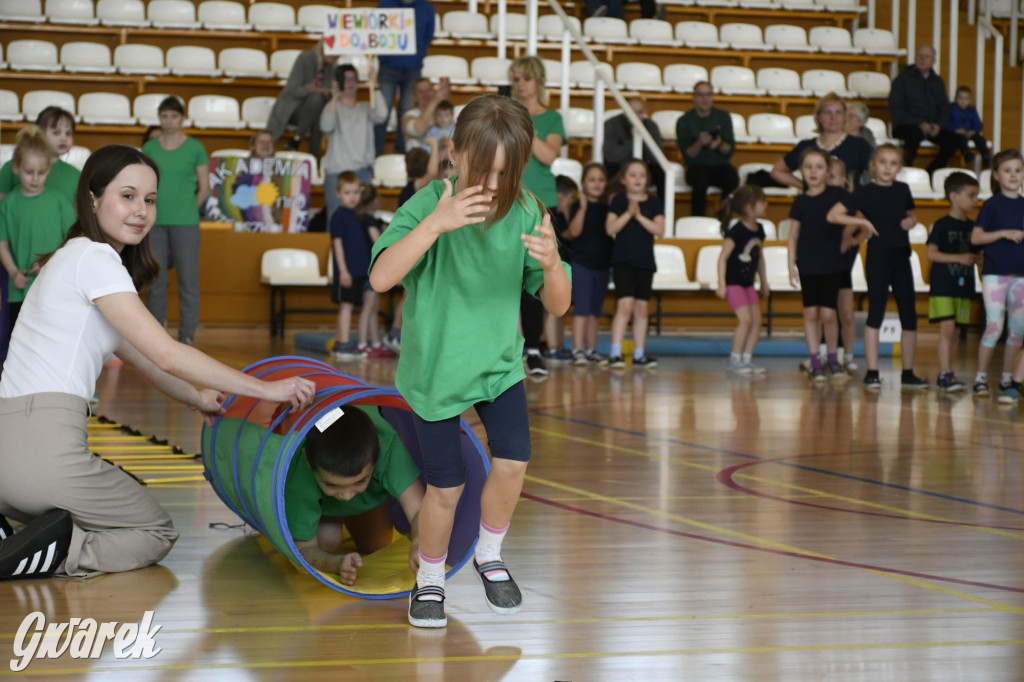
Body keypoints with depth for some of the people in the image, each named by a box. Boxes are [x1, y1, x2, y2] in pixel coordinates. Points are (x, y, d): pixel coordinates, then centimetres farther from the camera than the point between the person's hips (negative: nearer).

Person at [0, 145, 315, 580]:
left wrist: (198, 399, 28)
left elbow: (138, 355, 29)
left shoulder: (75, 257, 21)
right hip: (43, 443, -9)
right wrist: (264, 390, -10)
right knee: (155, 535, 11)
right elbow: (167, 355, -15)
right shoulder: (94, 259, -9)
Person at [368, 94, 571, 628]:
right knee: (446, 487, 0)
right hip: (435, 365, -2)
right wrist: (434, 224, -40)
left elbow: (558, 306, -7)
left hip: (498, 360, 3)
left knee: (512, 460, -13)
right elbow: (381, 278, -30)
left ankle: (489, 557, 16)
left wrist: (551, 261, -29)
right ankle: (430, 579, 27)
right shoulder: (430, 204, -19)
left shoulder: (524, 214, -10)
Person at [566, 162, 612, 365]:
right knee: (582, 309, -8)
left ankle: (591, 350, 14)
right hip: (581, 263, -5)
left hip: (602, 264, 5)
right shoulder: (578, 206, -6)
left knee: (595, 311, 9)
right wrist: (583, 207, -27)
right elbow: (574, 232, -18)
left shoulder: (607, 208, 8)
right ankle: (577, 350, -9)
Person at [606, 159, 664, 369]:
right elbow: (610, 229, -10)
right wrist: (628, 213, -19)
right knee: (625, 304, -15)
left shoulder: (654, 203, 6)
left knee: (641, 308, 7)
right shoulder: (618, 201, 1)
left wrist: (639, 216, -15)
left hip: (645, 261, 3)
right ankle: (615, 353, -15)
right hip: (623, 260, -3)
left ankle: (639, 354, 13)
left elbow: (659, 230, -6)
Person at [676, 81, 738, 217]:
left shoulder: (723, 117, 7)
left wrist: (719, 144, -22)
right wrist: (699, 143, -23)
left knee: (732, 179, -33)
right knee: (700, 180, -37)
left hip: (720, 166, 2)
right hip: (697, 166, -2)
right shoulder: (684, 121, 2)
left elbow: (730, 150, 1)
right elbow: (688, 155, -3)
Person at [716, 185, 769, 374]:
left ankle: (747, 359, 10)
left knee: (757, 321, 2)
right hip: (733, 282, -8)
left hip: (748, 283, 8)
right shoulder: (736, 231, -18)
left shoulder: (759, 230, 5)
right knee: (745, 319, -14)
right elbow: (723, 258, -16)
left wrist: (764, 283, 21)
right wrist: (721, 284, -19)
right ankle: (735, 361, -5)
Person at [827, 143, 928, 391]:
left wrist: (911, 221, 2)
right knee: (876, 314, -5)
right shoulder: (865, 192, -5)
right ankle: (872, 373, -2)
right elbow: (833, 215, -10)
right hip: (878, 258, -5)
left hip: (901, 258, 5)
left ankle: (908, 373, 13)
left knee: (909, 317, 6)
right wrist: (862, 222, -13)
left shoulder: (903, 190, 8)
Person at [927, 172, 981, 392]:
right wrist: (959, 258, -19)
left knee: (955, 332, 8)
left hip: (964, 286, 6)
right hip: (943, 285, -6)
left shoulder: (972, 227, 13)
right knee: (947, 327, -14)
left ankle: (945, 374, 15)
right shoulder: (942, 225, -6)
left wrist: (976, 259, -4)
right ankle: (946, 374, -15)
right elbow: (931, 253, -12)